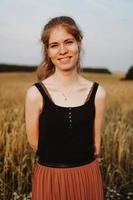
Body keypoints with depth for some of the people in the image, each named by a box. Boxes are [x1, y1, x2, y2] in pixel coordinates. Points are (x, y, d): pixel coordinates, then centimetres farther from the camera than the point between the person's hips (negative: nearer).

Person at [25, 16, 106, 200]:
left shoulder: (97, 92, -7)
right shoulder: (36, 93, -13)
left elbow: (95, 144, 2)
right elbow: (35, 143, -5)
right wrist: (79, 157, 0)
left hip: (87, 179, 2)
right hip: (49, 180, -2)